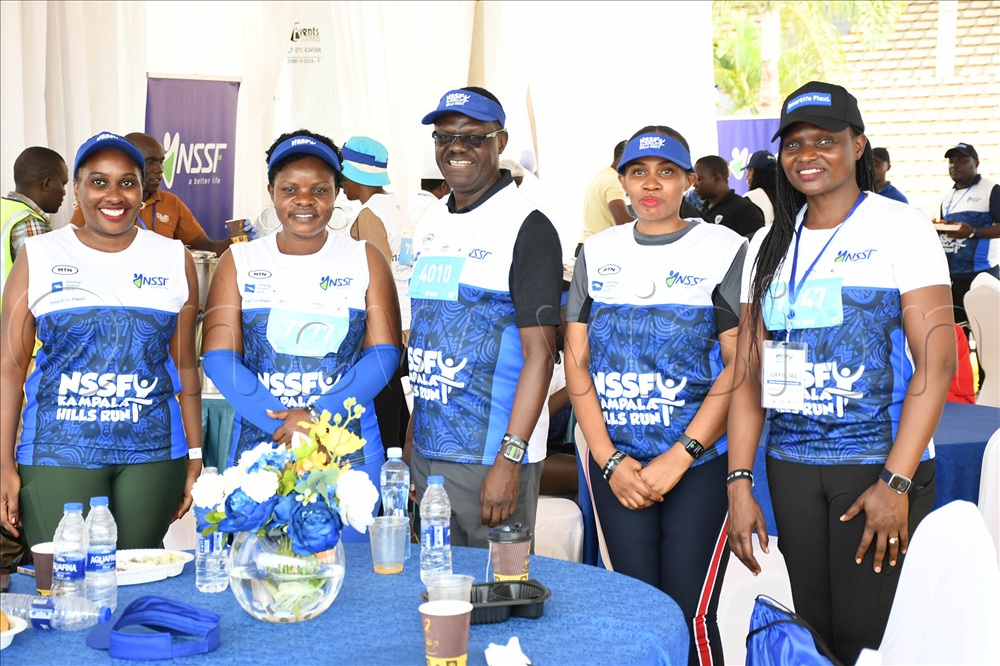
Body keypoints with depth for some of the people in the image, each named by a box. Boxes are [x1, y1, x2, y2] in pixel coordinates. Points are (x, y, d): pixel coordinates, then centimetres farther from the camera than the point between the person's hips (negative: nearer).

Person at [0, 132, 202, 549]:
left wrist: (195, 457, 8)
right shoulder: (38, 258, 4)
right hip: (58, 452, -1)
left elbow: (185, 367, 11)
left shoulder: (174, 260, 8)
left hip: (153, 454, 2)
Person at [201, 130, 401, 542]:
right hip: (257, 448, 1)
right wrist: (286, 424, -14)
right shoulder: (238, 262, 6)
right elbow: (219, 357, -2)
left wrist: (317, 415, -16)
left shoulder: (365, 260, 5)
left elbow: (385, 354, -2)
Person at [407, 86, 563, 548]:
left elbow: (540, 352, -15)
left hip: (491, 459, -7)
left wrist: (510, 459, -21)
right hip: (426, 455, 7)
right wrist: (409, 439, 14)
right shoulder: (430, 224, 12)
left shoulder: (527, 228, -10)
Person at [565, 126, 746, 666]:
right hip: (616, 466, 3)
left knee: (690, 614, -6)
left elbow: (741, 367, -7)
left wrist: (678, 459, -14)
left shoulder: (724, 250, -1)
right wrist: (610, 461, -3)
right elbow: (576, 362, 7)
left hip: (701, 463, -3)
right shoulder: (597, 253, 10)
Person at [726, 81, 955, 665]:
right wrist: (739, 482, 1)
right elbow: (750, 372, 11)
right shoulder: (769, 247, 11)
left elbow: (937, 361, -10)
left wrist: (896, 482, -16)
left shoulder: (900, 228, -4)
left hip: (881, 462, -4)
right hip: (791, 465, 5)